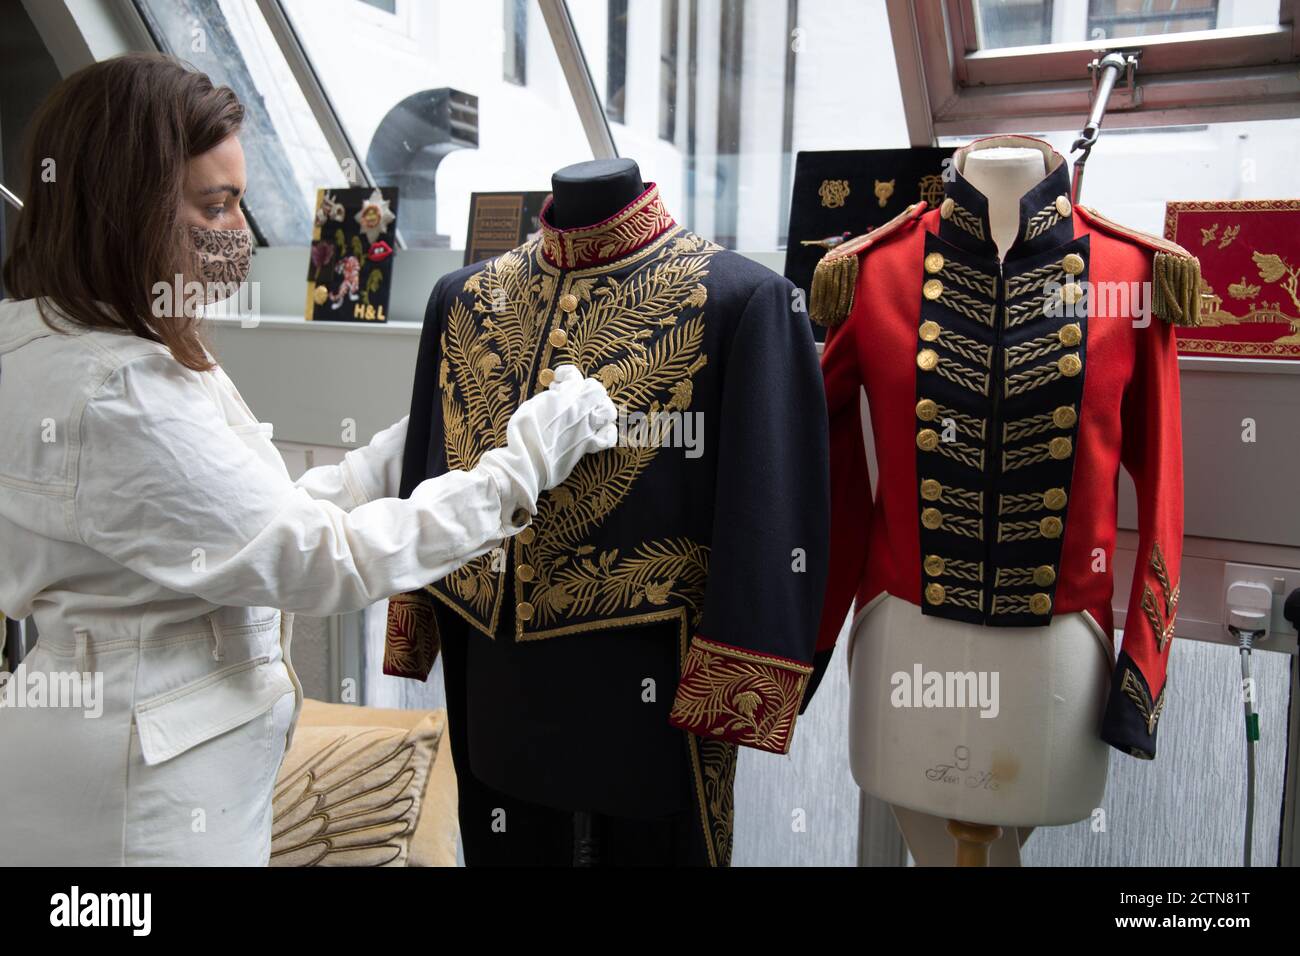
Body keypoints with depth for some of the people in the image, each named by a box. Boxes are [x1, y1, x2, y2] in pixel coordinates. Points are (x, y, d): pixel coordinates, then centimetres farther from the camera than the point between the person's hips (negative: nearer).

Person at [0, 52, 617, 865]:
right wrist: (523, 464, -18)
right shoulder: (113, 393, -26)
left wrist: (414, 447, 2)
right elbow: (321, 562, -23)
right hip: (142, 797, -9)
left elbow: (269, 517, 4)